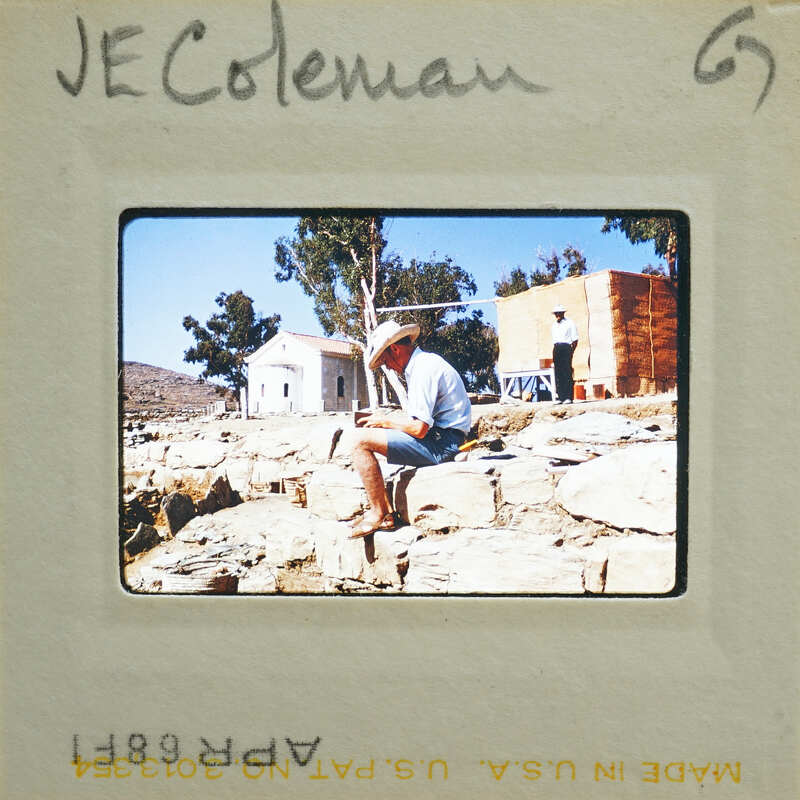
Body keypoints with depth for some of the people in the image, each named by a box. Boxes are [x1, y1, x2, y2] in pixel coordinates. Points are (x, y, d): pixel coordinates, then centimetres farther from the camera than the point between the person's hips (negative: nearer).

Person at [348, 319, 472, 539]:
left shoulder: (423, 369, -17)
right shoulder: (425, 361, 16)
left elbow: (419, 428, -22)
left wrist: (385, 421, -6)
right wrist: (382, 419, 14)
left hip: (440, 445, -11)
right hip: (441, 440, 11)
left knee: (362, 441, -16)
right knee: (369, 437, 21)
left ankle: (378, 514, -8)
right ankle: (386, 513, 13)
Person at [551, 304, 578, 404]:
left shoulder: (570, 323, 2)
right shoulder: (554, 325, 19)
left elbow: (575, 340, 0)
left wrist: (570, 352, -7)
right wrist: (555, 352, 12)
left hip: (566, 348, -5)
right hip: (556, 349, 5)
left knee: (567, 373, -9)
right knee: (558, 374, 2)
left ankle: (568, 397, -9)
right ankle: (559, 397, 3)